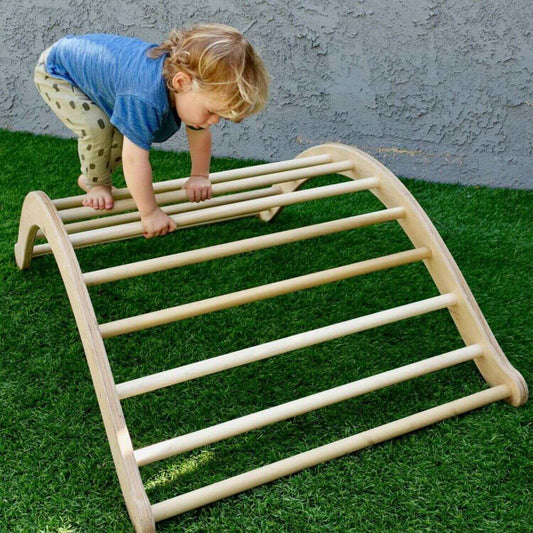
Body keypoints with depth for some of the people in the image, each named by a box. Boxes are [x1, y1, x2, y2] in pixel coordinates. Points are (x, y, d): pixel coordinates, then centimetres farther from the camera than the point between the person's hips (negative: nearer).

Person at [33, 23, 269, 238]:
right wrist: (150, 214, -37)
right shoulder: (146, 100, -47)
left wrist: (200, 176, 4)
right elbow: (135, 160, -45)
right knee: (96, 128, -26)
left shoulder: (191, 84, -20)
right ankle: (96, 184, 2)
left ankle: (89, 177, 23)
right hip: (55, 71, -7)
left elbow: (199, 132, -2)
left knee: (127, 132, 0)